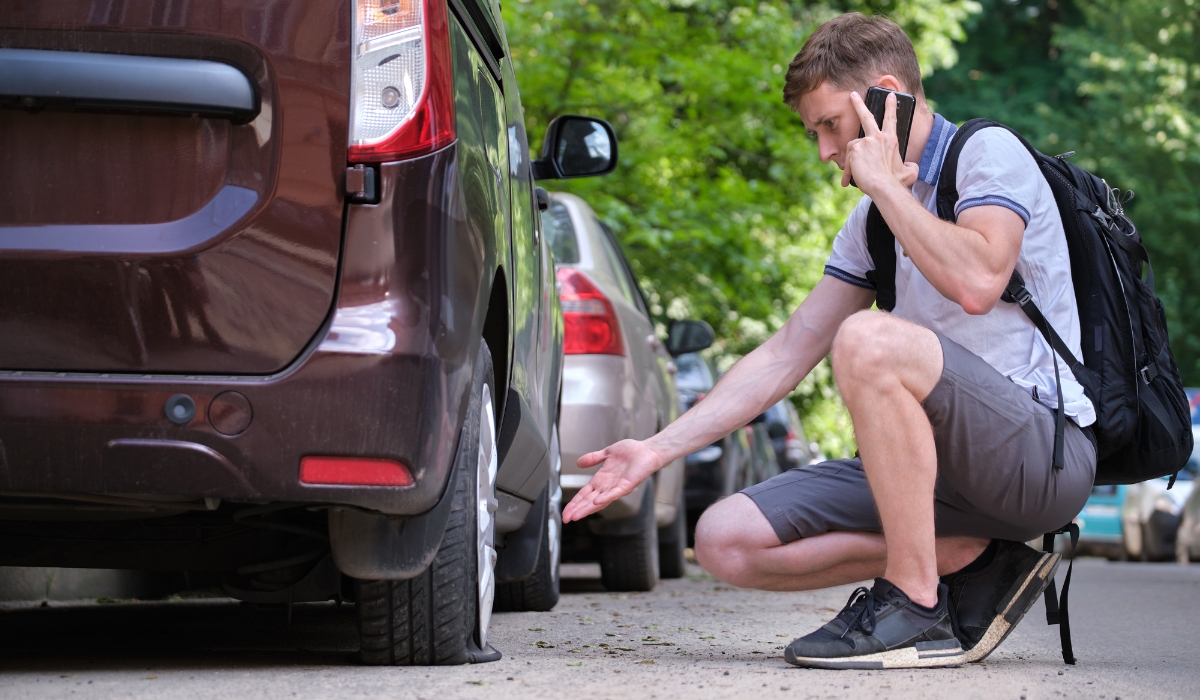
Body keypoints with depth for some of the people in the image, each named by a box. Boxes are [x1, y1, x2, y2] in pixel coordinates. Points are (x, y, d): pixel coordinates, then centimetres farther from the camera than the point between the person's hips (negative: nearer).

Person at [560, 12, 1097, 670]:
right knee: (726, 539, -5)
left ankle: (915, 605, -25)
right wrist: (659, 449, 11)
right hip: (942, 464, 8)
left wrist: (884, 182, -12)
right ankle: (967, 556, -3)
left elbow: (977, 281, -25)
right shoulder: (875, 220, 19)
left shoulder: (989, 152, -4)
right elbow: (785, 354, 18)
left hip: (1046, 445, -8)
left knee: (869, 340, -35)